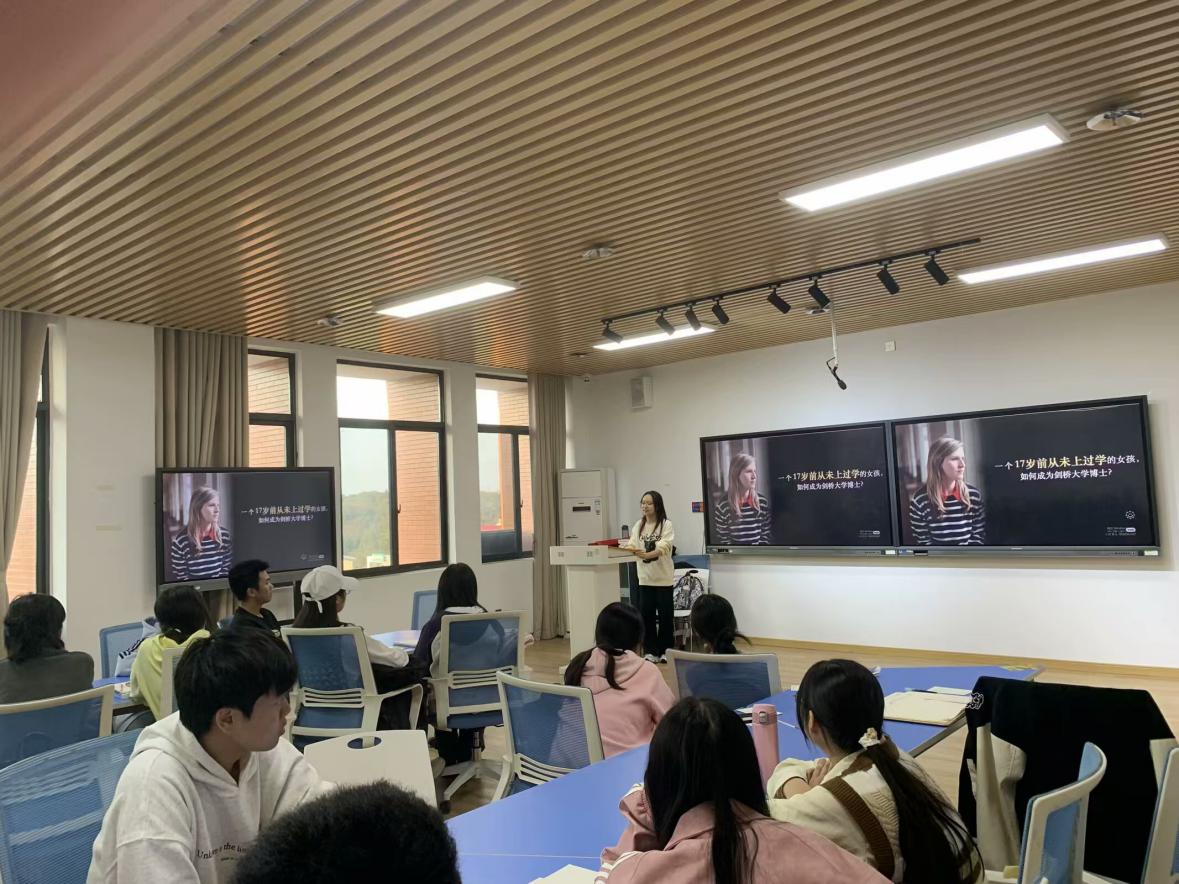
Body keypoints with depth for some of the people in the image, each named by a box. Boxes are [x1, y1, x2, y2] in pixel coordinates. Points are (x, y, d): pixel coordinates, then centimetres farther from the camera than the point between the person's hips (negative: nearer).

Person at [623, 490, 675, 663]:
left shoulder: (666, 525, -8)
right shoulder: (638, 526, 8)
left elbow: (664, 547, -21)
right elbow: (631, 545, 0)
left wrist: (646, 554, -38)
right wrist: (624, 548, -23)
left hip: (663, 577, -4)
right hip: (645, 577, 4)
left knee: (665, 614, 3)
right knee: (646, 614, 5)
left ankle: (665, 651, 16)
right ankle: (651, 651, 16)